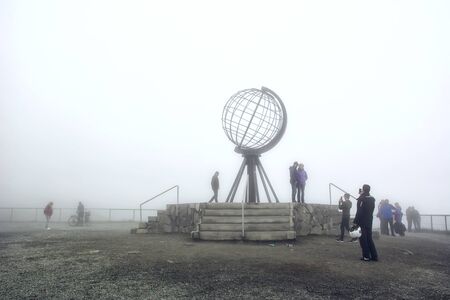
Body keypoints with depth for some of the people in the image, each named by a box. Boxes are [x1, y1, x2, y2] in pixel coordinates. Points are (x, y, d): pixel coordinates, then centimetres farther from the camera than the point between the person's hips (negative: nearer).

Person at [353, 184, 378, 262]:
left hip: (362, 222, -7)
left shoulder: (362, 199, -17)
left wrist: (355, 222, -14)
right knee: (369, 238, 15)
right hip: (369, 222, 7)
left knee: (363, 239, 3)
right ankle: (374, 256, 15)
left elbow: (359, 212, -19)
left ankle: (366, 256, 7)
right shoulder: (372, 199, 4)